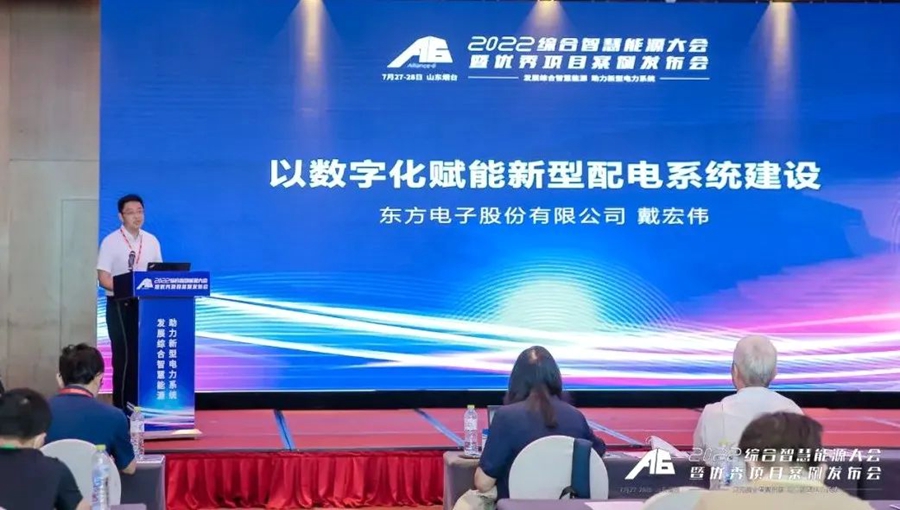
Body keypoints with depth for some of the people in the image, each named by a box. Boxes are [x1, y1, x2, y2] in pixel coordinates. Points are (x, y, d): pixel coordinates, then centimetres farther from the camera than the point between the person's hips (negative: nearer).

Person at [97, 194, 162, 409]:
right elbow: (103, 278, -10)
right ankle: (122, 408, 3)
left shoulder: (152, 241, 8)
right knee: (124, 357, -3)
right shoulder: (111, 241, -5)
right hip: (120, 305, -4)